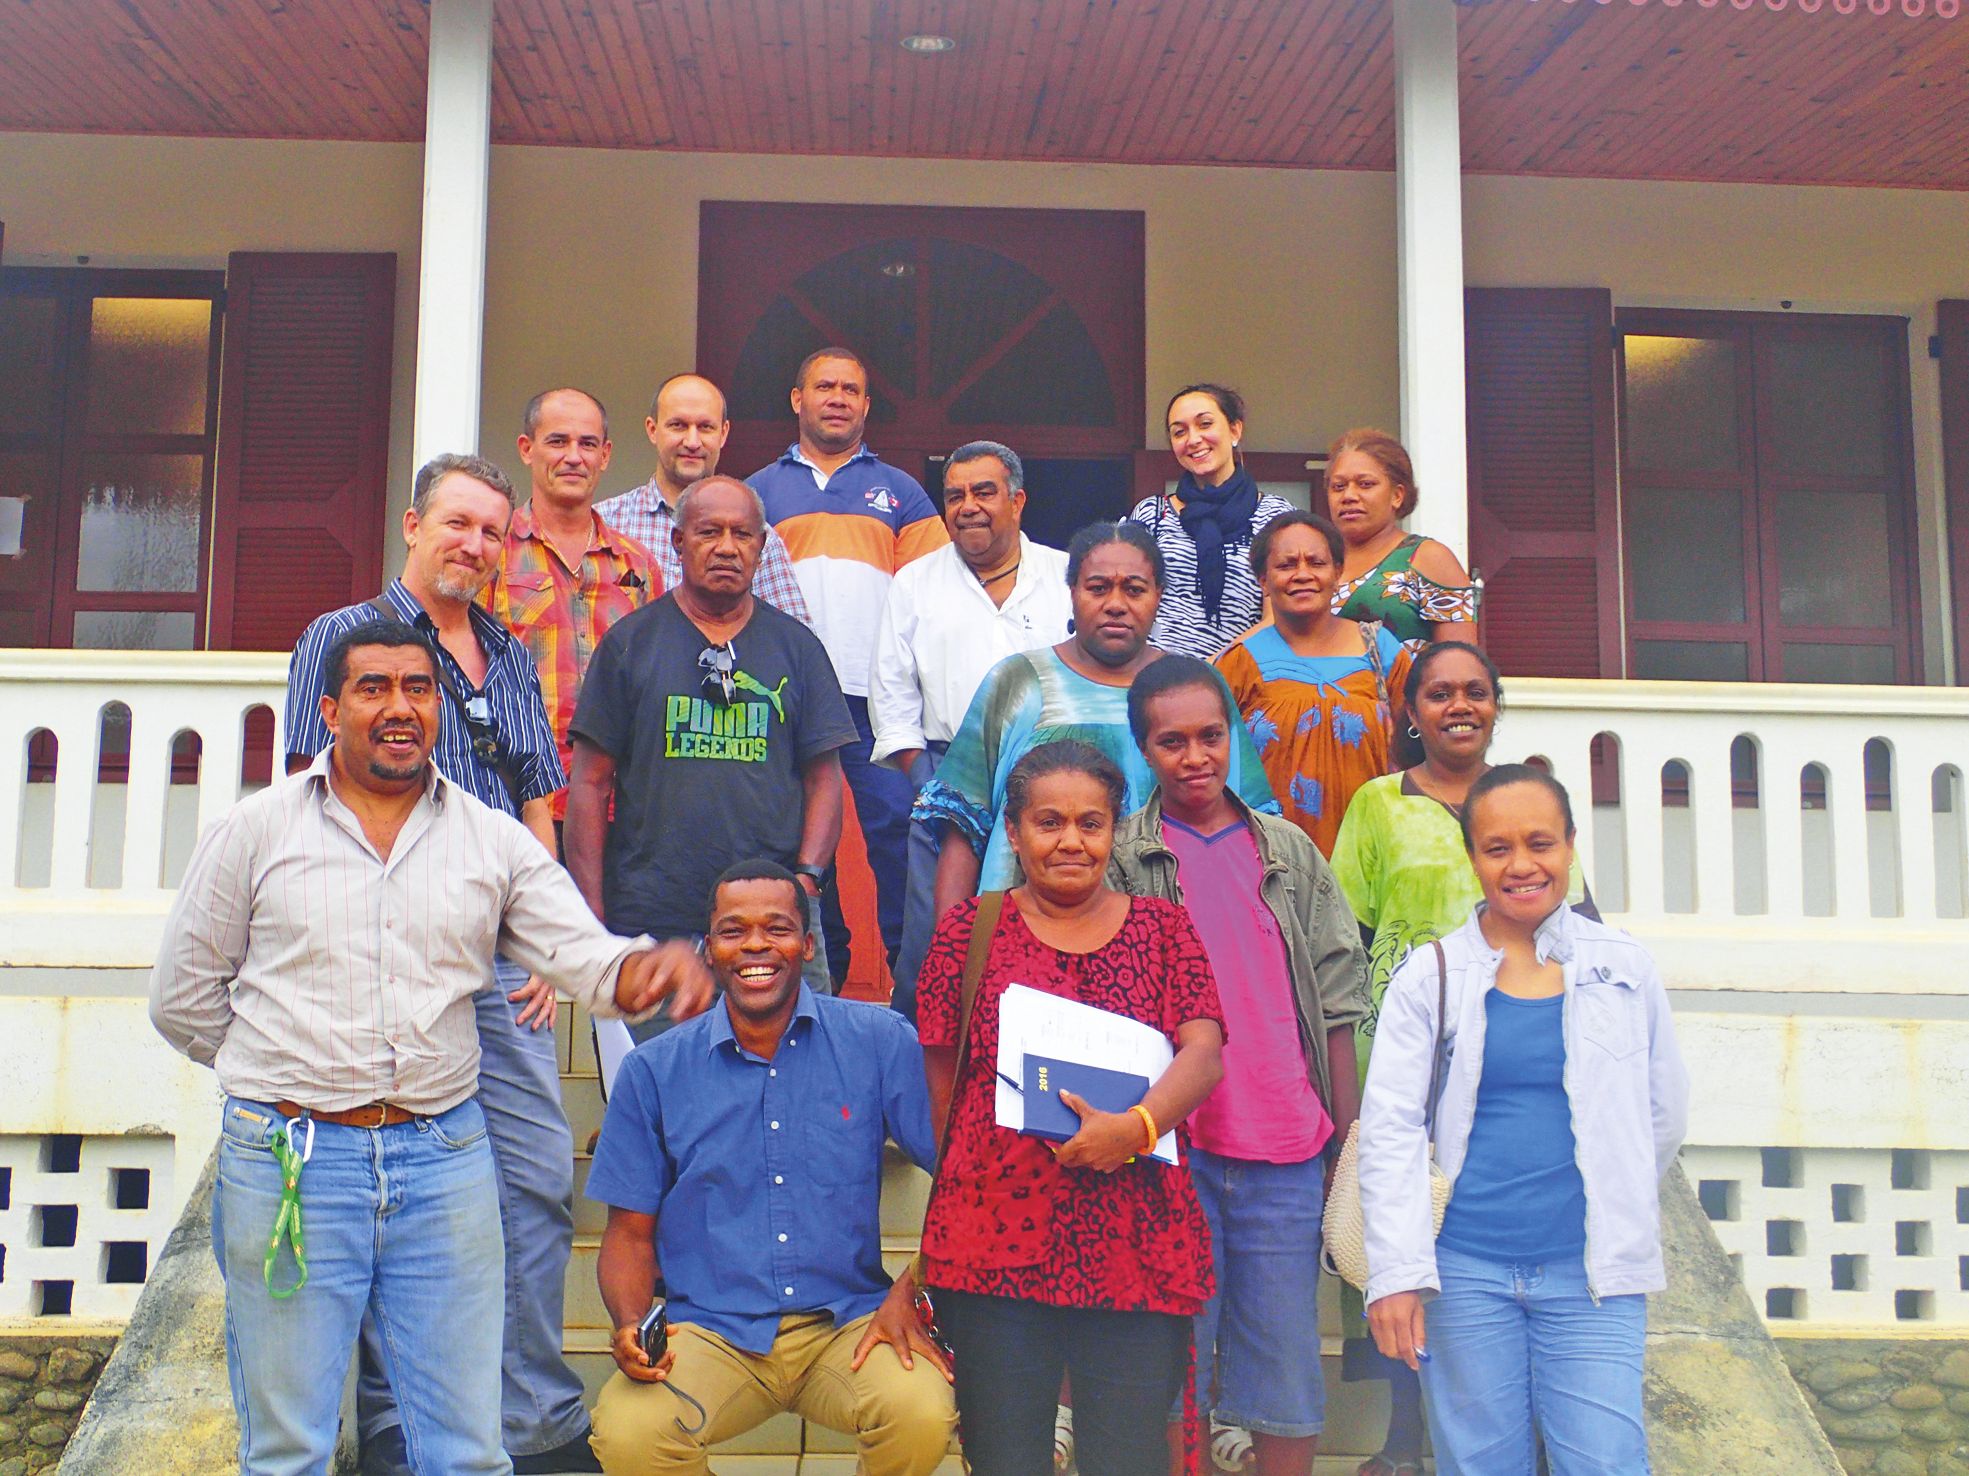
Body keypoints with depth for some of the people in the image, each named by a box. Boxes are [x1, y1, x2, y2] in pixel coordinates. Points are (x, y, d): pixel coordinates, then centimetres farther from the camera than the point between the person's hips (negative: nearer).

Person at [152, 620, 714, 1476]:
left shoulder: (495, 842, 6)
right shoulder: (253, 832, 2)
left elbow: (584, 955, -4)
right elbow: (183, 998, 8)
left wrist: (646, 969, -25)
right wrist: (293, 1075, 9)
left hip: (445, 1156, 1)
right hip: (289, 1159, -1)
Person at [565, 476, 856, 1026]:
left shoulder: (796, 646, 12)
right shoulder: (631, 641, 8)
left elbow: (824, 779, 11)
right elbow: (591, 784, 5)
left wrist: (807, 877, -6)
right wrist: (591, 919, -2)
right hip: (650, 923, -1)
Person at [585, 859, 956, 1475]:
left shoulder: (879, 1042, 1)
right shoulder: (653, 1071, 6)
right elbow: (631, 1230, 9)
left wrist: (911, 1292, -10)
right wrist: (629, 1326, -10)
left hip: (848, 1323, -1)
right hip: (709, 1332, 1)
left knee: (921, 1414, -32)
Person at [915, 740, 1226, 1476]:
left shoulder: (1163, 927, 11)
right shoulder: (968, 931, 8)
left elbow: (1204, 1053, -1)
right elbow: (938, 1083, 8)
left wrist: (1136, 1126, -19)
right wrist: (960, 1193, 2)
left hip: (1140, 1245, 1)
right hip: (994, 1243, -1)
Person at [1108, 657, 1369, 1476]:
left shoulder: (1291, 852, 11)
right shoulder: (1121, 858, 3)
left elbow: (1336, 1001, 11)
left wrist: (1350, 1137, 7)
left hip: (1285, 1151, 2)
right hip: (1172, 1147, -2)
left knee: (1286, 1356, 6)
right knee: (1173, 1356, 4)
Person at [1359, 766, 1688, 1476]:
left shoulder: (1626, 970, 6)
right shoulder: (1429, 977, 2)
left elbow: (1664, 1115, 17)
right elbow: (1390, 1131, -2)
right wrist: (1396, 1272, -9)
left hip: (1592, 1278, 1)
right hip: (1465, 1271, 0)